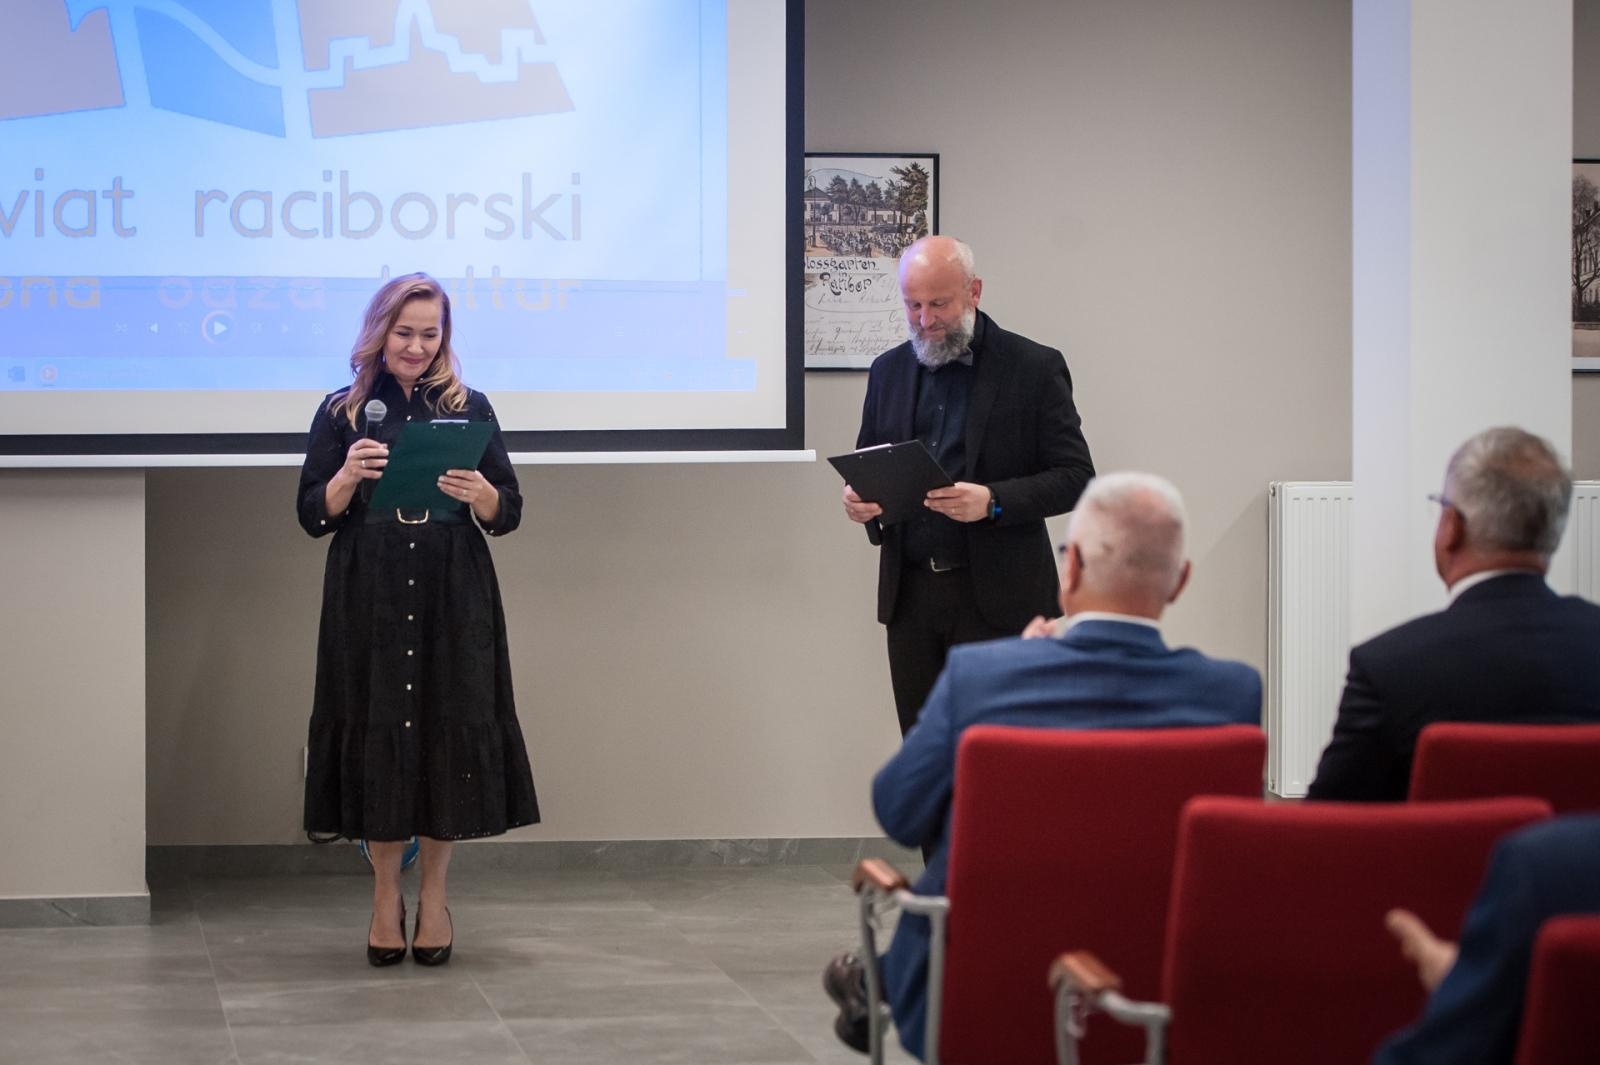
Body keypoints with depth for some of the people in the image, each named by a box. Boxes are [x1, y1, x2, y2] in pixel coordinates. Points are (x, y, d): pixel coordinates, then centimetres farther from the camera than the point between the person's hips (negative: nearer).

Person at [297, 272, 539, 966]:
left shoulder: (468, 408, 6)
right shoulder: (342, 413, 5)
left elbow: (508, 515, 5)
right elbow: (313, 517, 4)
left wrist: (479, 492, -17)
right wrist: (349, 475, -15)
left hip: (453, 599, 0)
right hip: (368, 600, 0)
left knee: (448, 733, 1)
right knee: (377, 734, 1)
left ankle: (434, 897, 14)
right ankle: (386, 895, 15)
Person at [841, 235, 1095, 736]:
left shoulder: (1035, 368, -3)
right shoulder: (889, 370, 11)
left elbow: (1075, 477, -6)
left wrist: (993, 501, -22)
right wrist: (859, 497, -6)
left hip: (995, 597, -4)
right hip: (909, 594, 5)